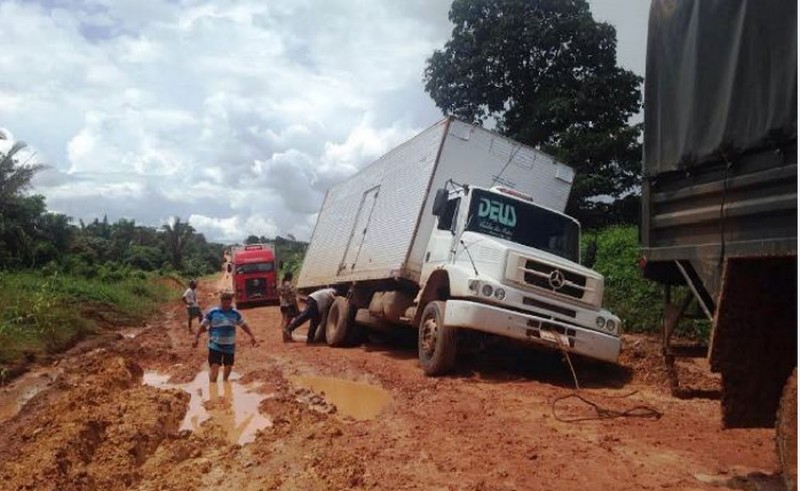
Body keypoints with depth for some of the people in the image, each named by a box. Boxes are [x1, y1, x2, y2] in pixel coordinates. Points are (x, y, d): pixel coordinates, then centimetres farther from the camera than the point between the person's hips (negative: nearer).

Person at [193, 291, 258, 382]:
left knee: (228, 366, 17)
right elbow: (203, 326, 0)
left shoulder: (235, 313, 1)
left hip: (230, 346, 3)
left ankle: (225, 381, 41)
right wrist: (196, 339, -3)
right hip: (215, 346, -3)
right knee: (214, 367, -13)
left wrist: (252, 336, 4)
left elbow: (244, 325, 10)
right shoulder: (212, 312, -7)